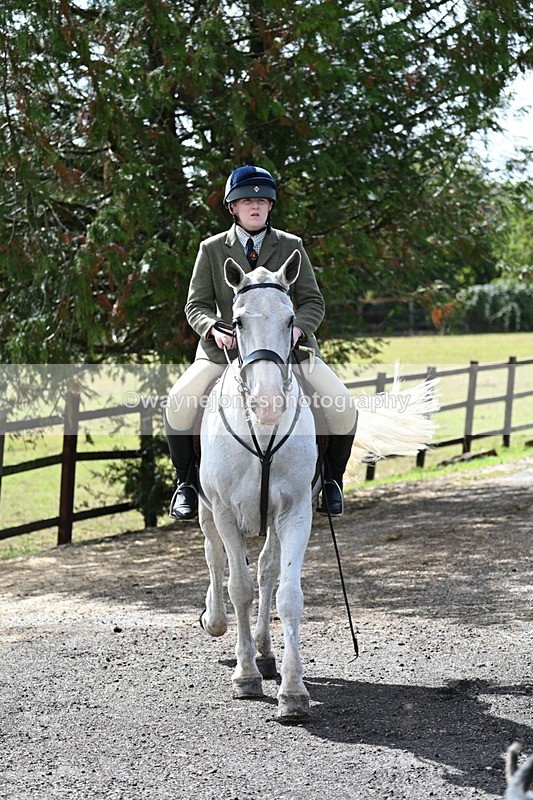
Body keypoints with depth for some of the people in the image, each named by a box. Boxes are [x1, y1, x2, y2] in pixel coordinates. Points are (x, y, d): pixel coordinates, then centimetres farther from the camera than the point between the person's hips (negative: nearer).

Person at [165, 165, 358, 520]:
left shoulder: (291, 247, 6)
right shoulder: (212, 249, 5)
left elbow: (313, 301, 4)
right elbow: (197, 305, 3)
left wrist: (298, 328, -18)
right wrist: (213, 329, -19)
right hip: (227, 346, 0)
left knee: (344, 407, -17)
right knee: (178, 403, -24)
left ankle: (332, 480, 9)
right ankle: (187, 484, -3)